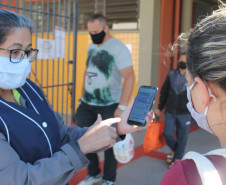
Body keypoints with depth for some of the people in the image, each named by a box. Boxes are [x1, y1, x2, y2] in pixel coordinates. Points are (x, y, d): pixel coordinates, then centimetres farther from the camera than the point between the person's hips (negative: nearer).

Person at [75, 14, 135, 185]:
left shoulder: (118, 48, -15)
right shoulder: (91, 47, 9)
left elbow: (130, 77, -22)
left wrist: (122, 106, -28)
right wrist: (83, 96, 16)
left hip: (109, 105, -7)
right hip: (87, 102, 7)